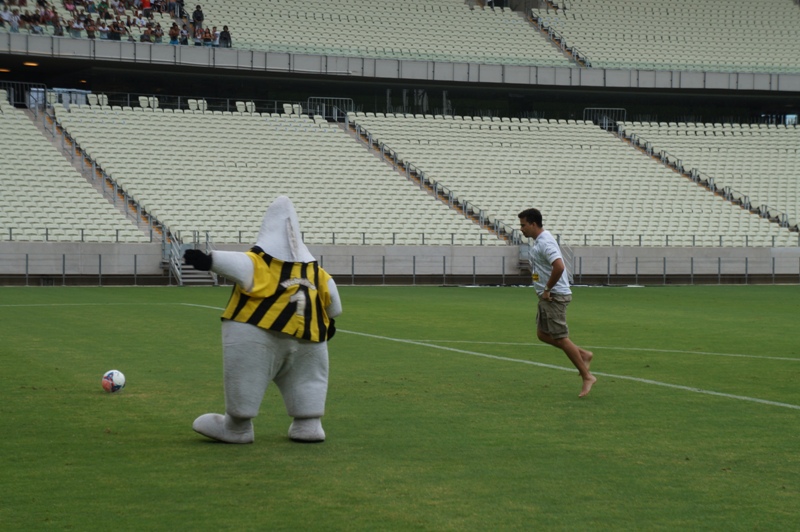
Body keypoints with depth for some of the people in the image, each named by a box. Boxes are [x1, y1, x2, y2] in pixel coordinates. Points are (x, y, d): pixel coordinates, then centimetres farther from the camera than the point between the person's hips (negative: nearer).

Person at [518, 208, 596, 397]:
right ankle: (583, 355, 19)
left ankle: (587, 376, 1)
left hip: (554, 296, -10)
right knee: (542, 334, 13)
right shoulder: (539, 241, 13)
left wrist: (547, 289, -22)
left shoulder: (545, 242, -20)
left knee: (560, 338, -6)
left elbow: (559, 267, -32)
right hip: (546, 296, 10)